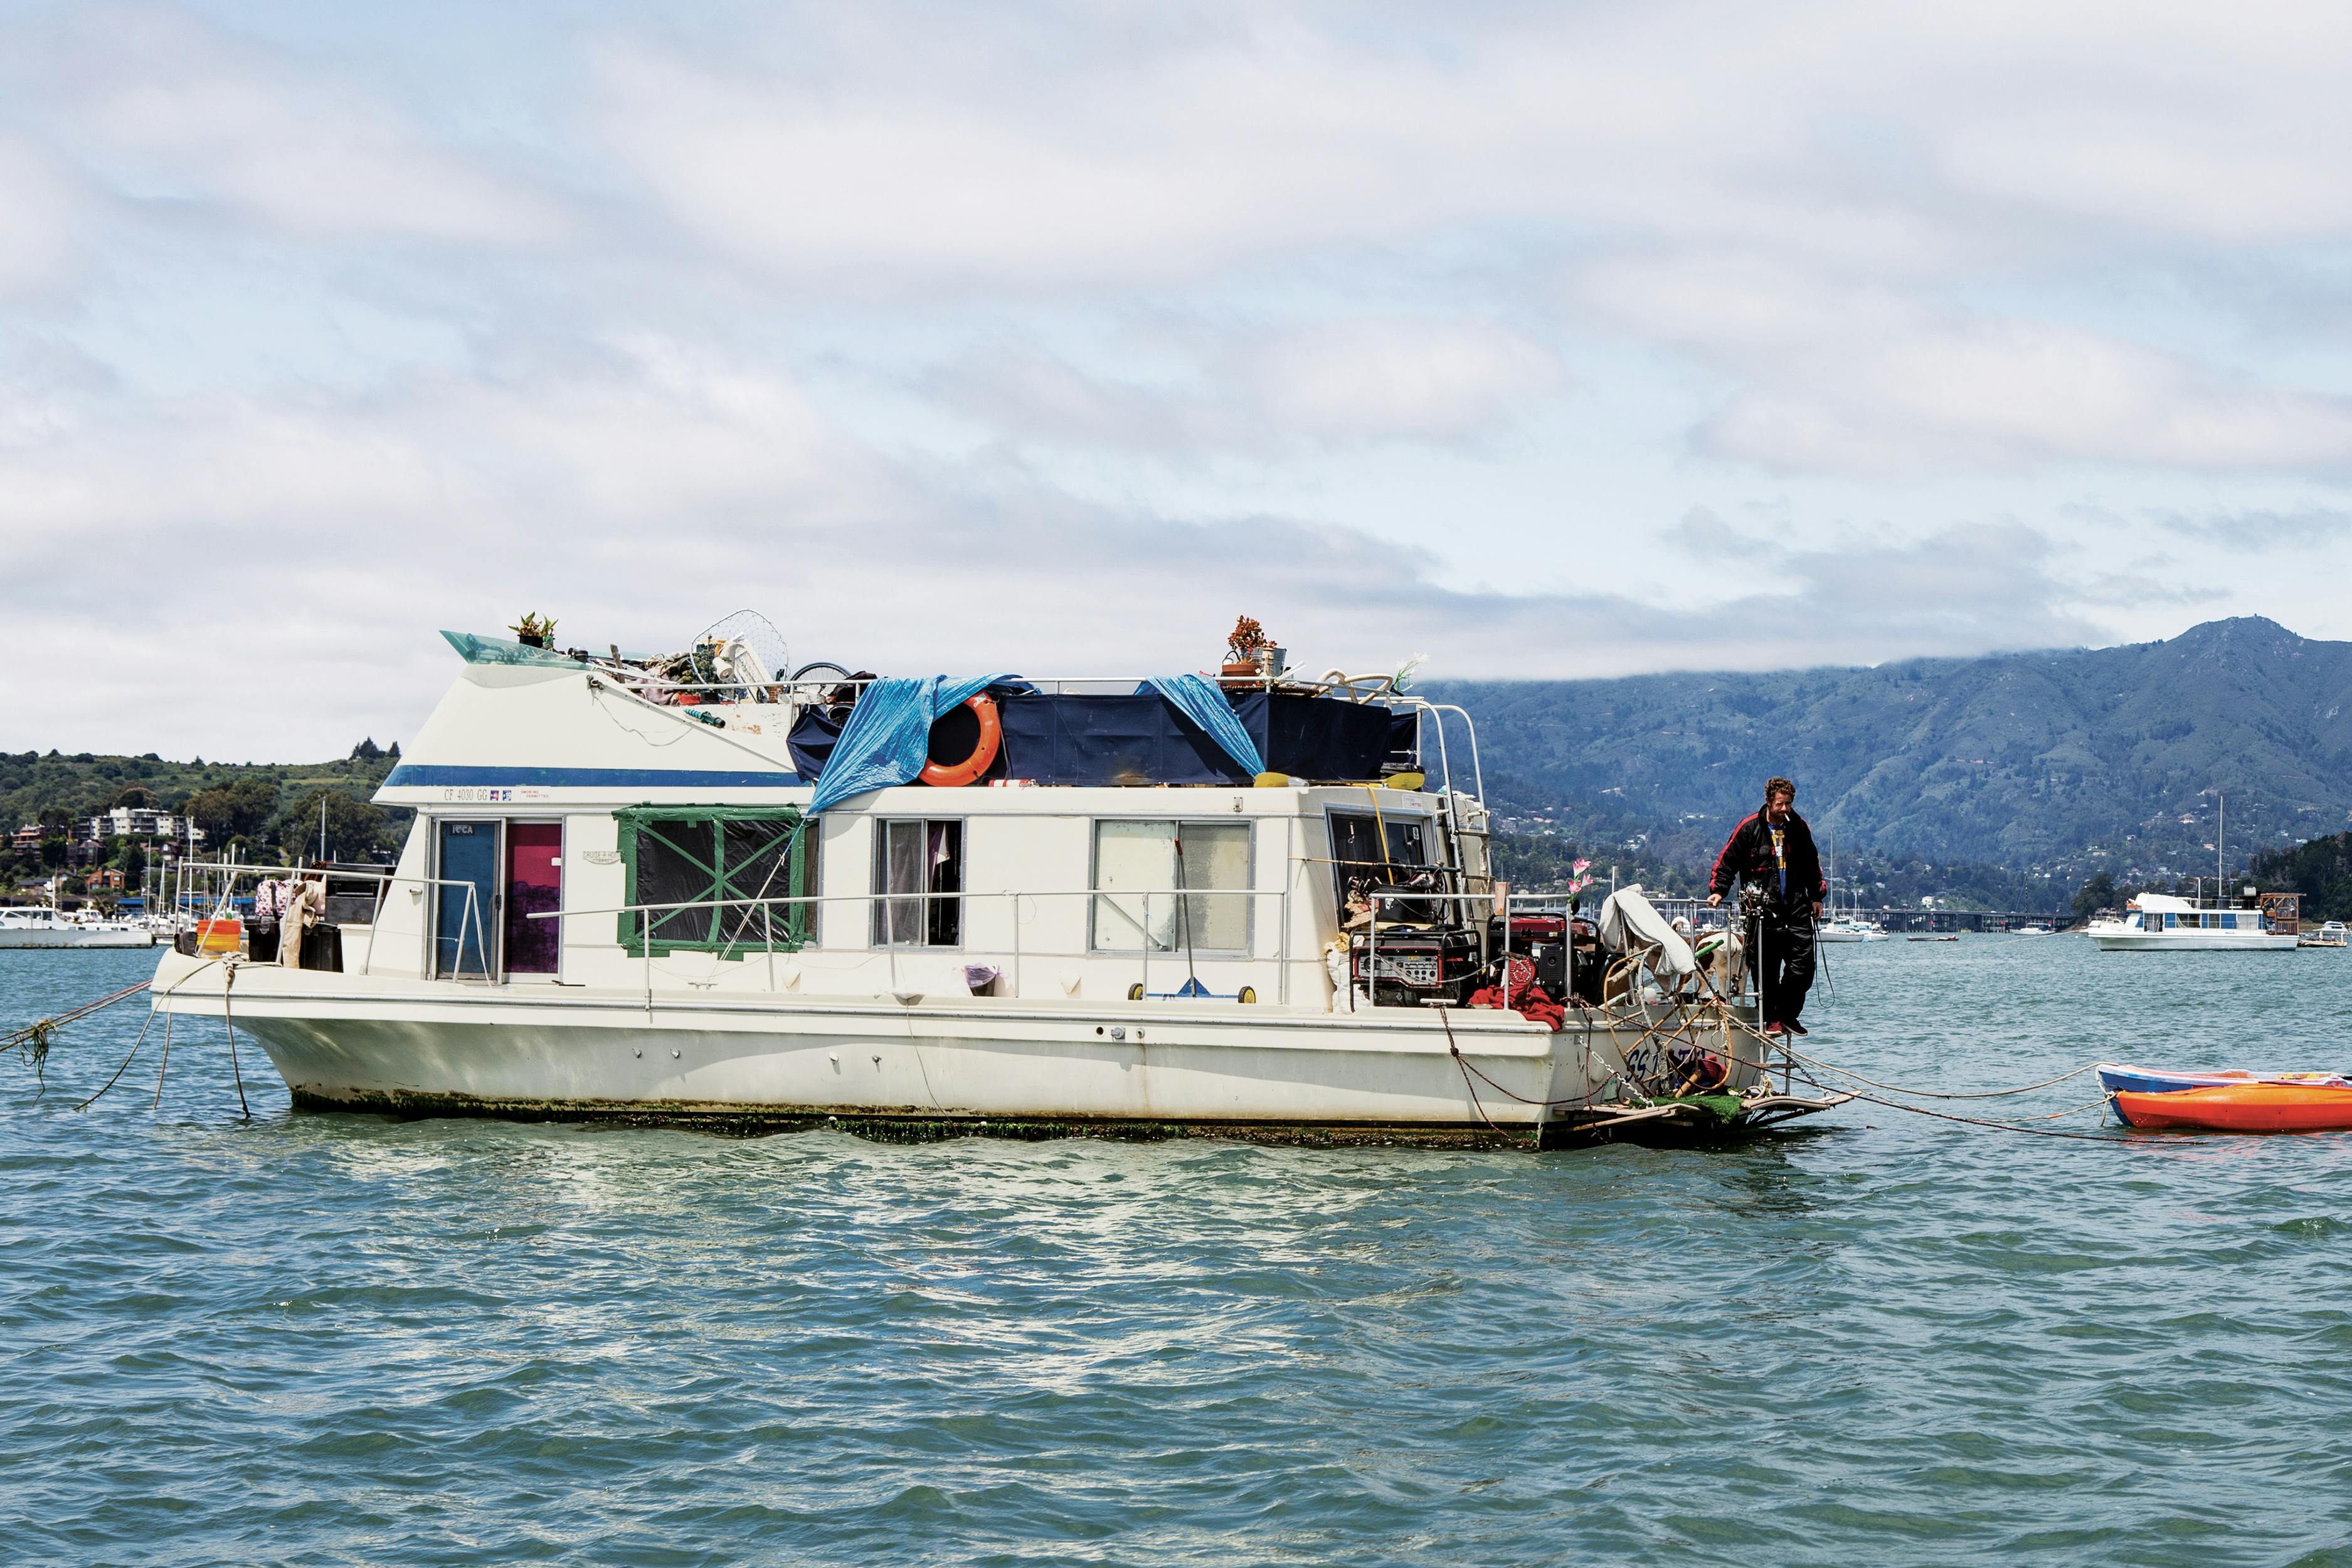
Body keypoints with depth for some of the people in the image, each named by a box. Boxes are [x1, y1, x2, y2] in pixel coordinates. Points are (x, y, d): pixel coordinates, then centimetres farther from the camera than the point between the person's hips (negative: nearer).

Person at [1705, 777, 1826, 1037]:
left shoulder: (1799, 828, 10)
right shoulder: (1749, 829, -2)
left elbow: (1812, 864, 24)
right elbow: (1727, 862, 3)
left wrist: (1817, 896, 23)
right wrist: (1718, 891, -8)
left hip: (1797, 909, 3)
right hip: (1764, 909, -3)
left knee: (1803, 966, -3)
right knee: (1766, 969, -3)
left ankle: (1788, 1015, 11)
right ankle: (1771, 1018, 7)